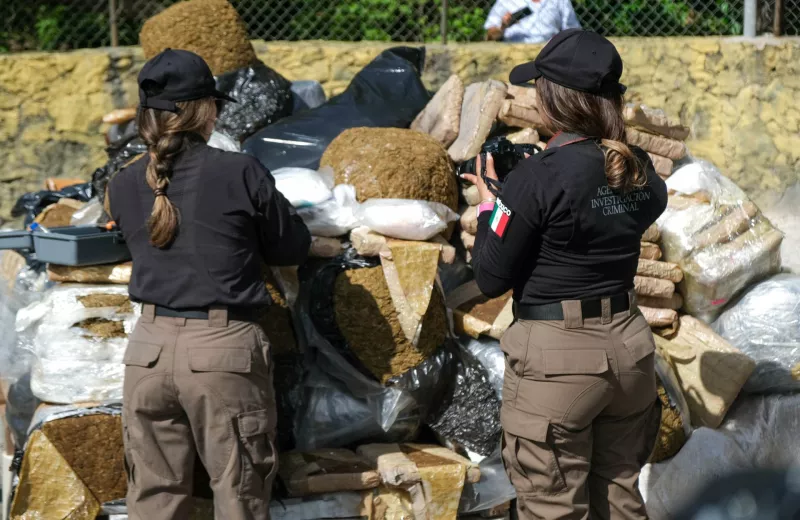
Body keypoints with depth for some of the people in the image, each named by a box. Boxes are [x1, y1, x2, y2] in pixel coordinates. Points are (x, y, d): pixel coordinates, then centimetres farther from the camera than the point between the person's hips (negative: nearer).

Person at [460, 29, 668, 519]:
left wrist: (489, 205, 4)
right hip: (629, 347, 6)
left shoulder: (538, 177, -18)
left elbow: (491, 278, -12)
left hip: (557, 357, -6)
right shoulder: (644, 171, 1)